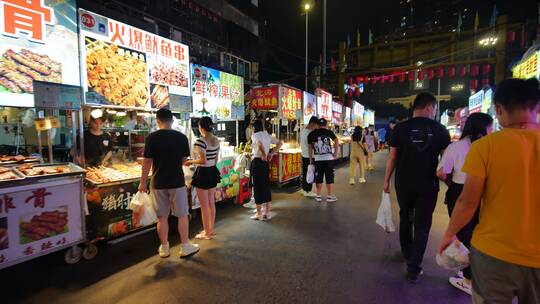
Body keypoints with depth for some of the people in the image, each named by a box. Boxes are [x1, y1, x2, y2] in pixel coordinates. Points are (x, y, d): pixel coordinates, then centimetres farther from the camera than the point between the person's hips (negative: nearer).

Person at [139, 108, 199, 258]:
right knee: (182, 215, 10)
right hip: (177, 182, 0)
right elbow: (184, 160, 5)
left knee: (162, 217, 11)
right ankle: (185, 247, 16)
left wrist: (143, 182, 4)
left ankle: (164, 248, 24)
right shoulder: (181, 137, -4)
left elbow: (147, 162, -7)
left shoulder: (152, 137, -7)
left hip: (158, 183, 0)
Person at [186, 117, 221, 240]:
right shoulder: (216, 140, 4)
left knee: (204, 205, 5)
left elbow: (203, 160, -22)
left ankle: (207, 232, 17)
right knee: (211, 203, 17)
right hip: (213, 171, 8)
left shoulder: (200, 141, -19)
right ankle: (211, 229, 30)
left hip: (203, 173, -8)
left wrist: (191, 162, -7)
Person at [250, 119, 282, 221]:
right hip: (266, 162, 7)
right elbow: (280, 143, 13)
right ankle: (267, 213, 19)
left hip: (257, 161, -7)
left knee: (257, 187, 2)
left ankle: (259, 214, 11)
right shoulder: (267, 135, 11)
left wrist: (264, 155, -19)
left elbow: (259, 144, -30)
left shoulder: (255, 135, -8)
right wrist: (271, 154, 7)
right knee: (266, 186, 12)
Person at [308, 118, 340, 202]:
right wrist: (336, 153, -4)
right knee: (329, 177, 6)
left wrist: (311, 159, 12)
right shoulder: (328, 132, 1)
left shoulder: (312, 134, 8)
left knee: (318, 178, 10)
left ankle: (318, 196, 15)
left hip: (317, 158, 2)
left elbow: (310, 147, 7)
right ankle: (329, 196, 11)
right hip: (328, 157, -2)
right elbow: (336, 141, -11)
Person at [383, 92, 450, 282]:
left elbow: (392, 158, -3)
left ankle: (407, 254, 40)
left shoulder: (400, 128, -6)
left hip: (404, 184, 1)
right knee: (422, 225, 7)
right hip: (428, 185, -1)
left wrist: (387, 180, 7)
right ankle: (413, 268, 10)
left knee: (405, 218, 22)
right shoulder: (440, 130, -4)